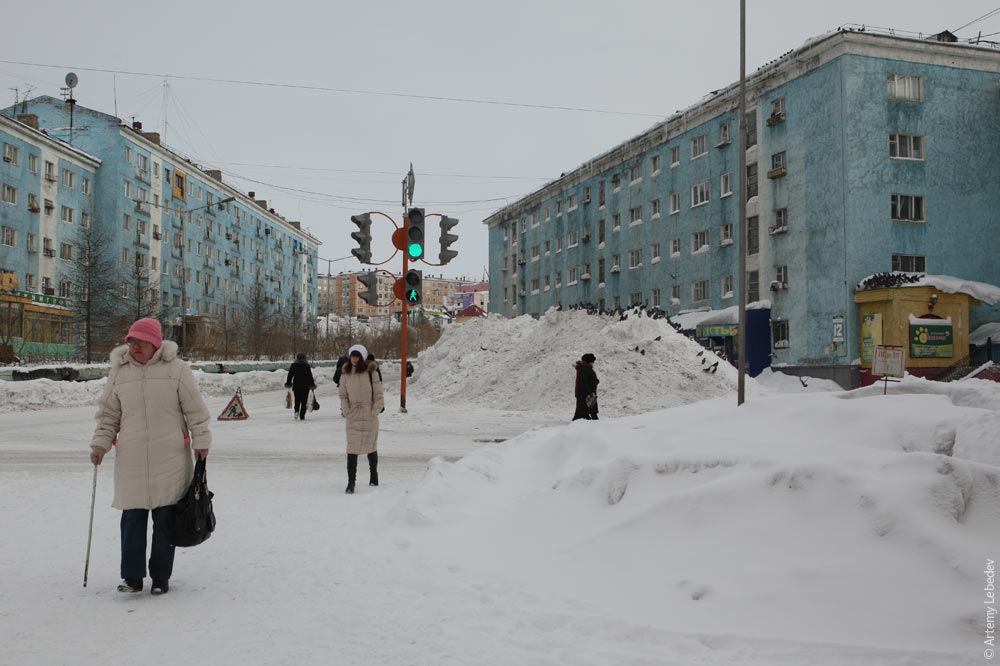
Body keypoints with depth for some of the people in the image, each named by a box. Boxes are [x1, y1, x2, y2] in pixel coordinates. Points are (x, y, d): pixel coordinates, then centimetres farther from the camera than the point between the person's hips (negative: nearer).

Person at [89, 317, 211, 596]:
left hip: (170, 458, -2)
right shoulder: (119, 372, 9)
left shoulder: (175, 369, 0)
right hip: (131, 460, 2)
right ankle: (132, 576, 10)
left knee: (165, 518, 3)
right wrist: (100, 444, 4)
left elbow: (195, 409, 2)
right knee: (132, 517, 1)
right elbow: (108, 414, 15)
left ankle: (161, 577, 14)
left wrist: (201, 441, 0)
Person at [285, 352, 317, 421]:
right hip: (305, 386, -2)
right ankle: (302, 416, -2)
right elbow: (310, 376, -3)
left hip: (296, 386, 2)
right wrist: (312, 385, 5)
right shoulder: (307, 366, -4)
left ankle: (296, 411, -10)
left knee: (297, 400, 15)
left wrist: (288, 384, 16)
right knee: (304, 401, 4)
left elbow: (290, 375, 5)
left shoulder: (293, 366, 0)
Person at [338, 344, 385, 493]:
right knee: (352, 448, -7)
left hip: (370, 416, -1)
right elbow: (343, 395, 11)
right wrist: (346, 411, 0)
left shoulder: (371, 372, -6)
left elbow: (378, 394, -3)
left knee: (371, 447, 13)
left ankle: (374, 476, 32)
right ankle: (351, 482, -5)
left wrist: (375, 411, -9)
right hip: (353, 417, 1)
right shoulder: (346, 374, 4)